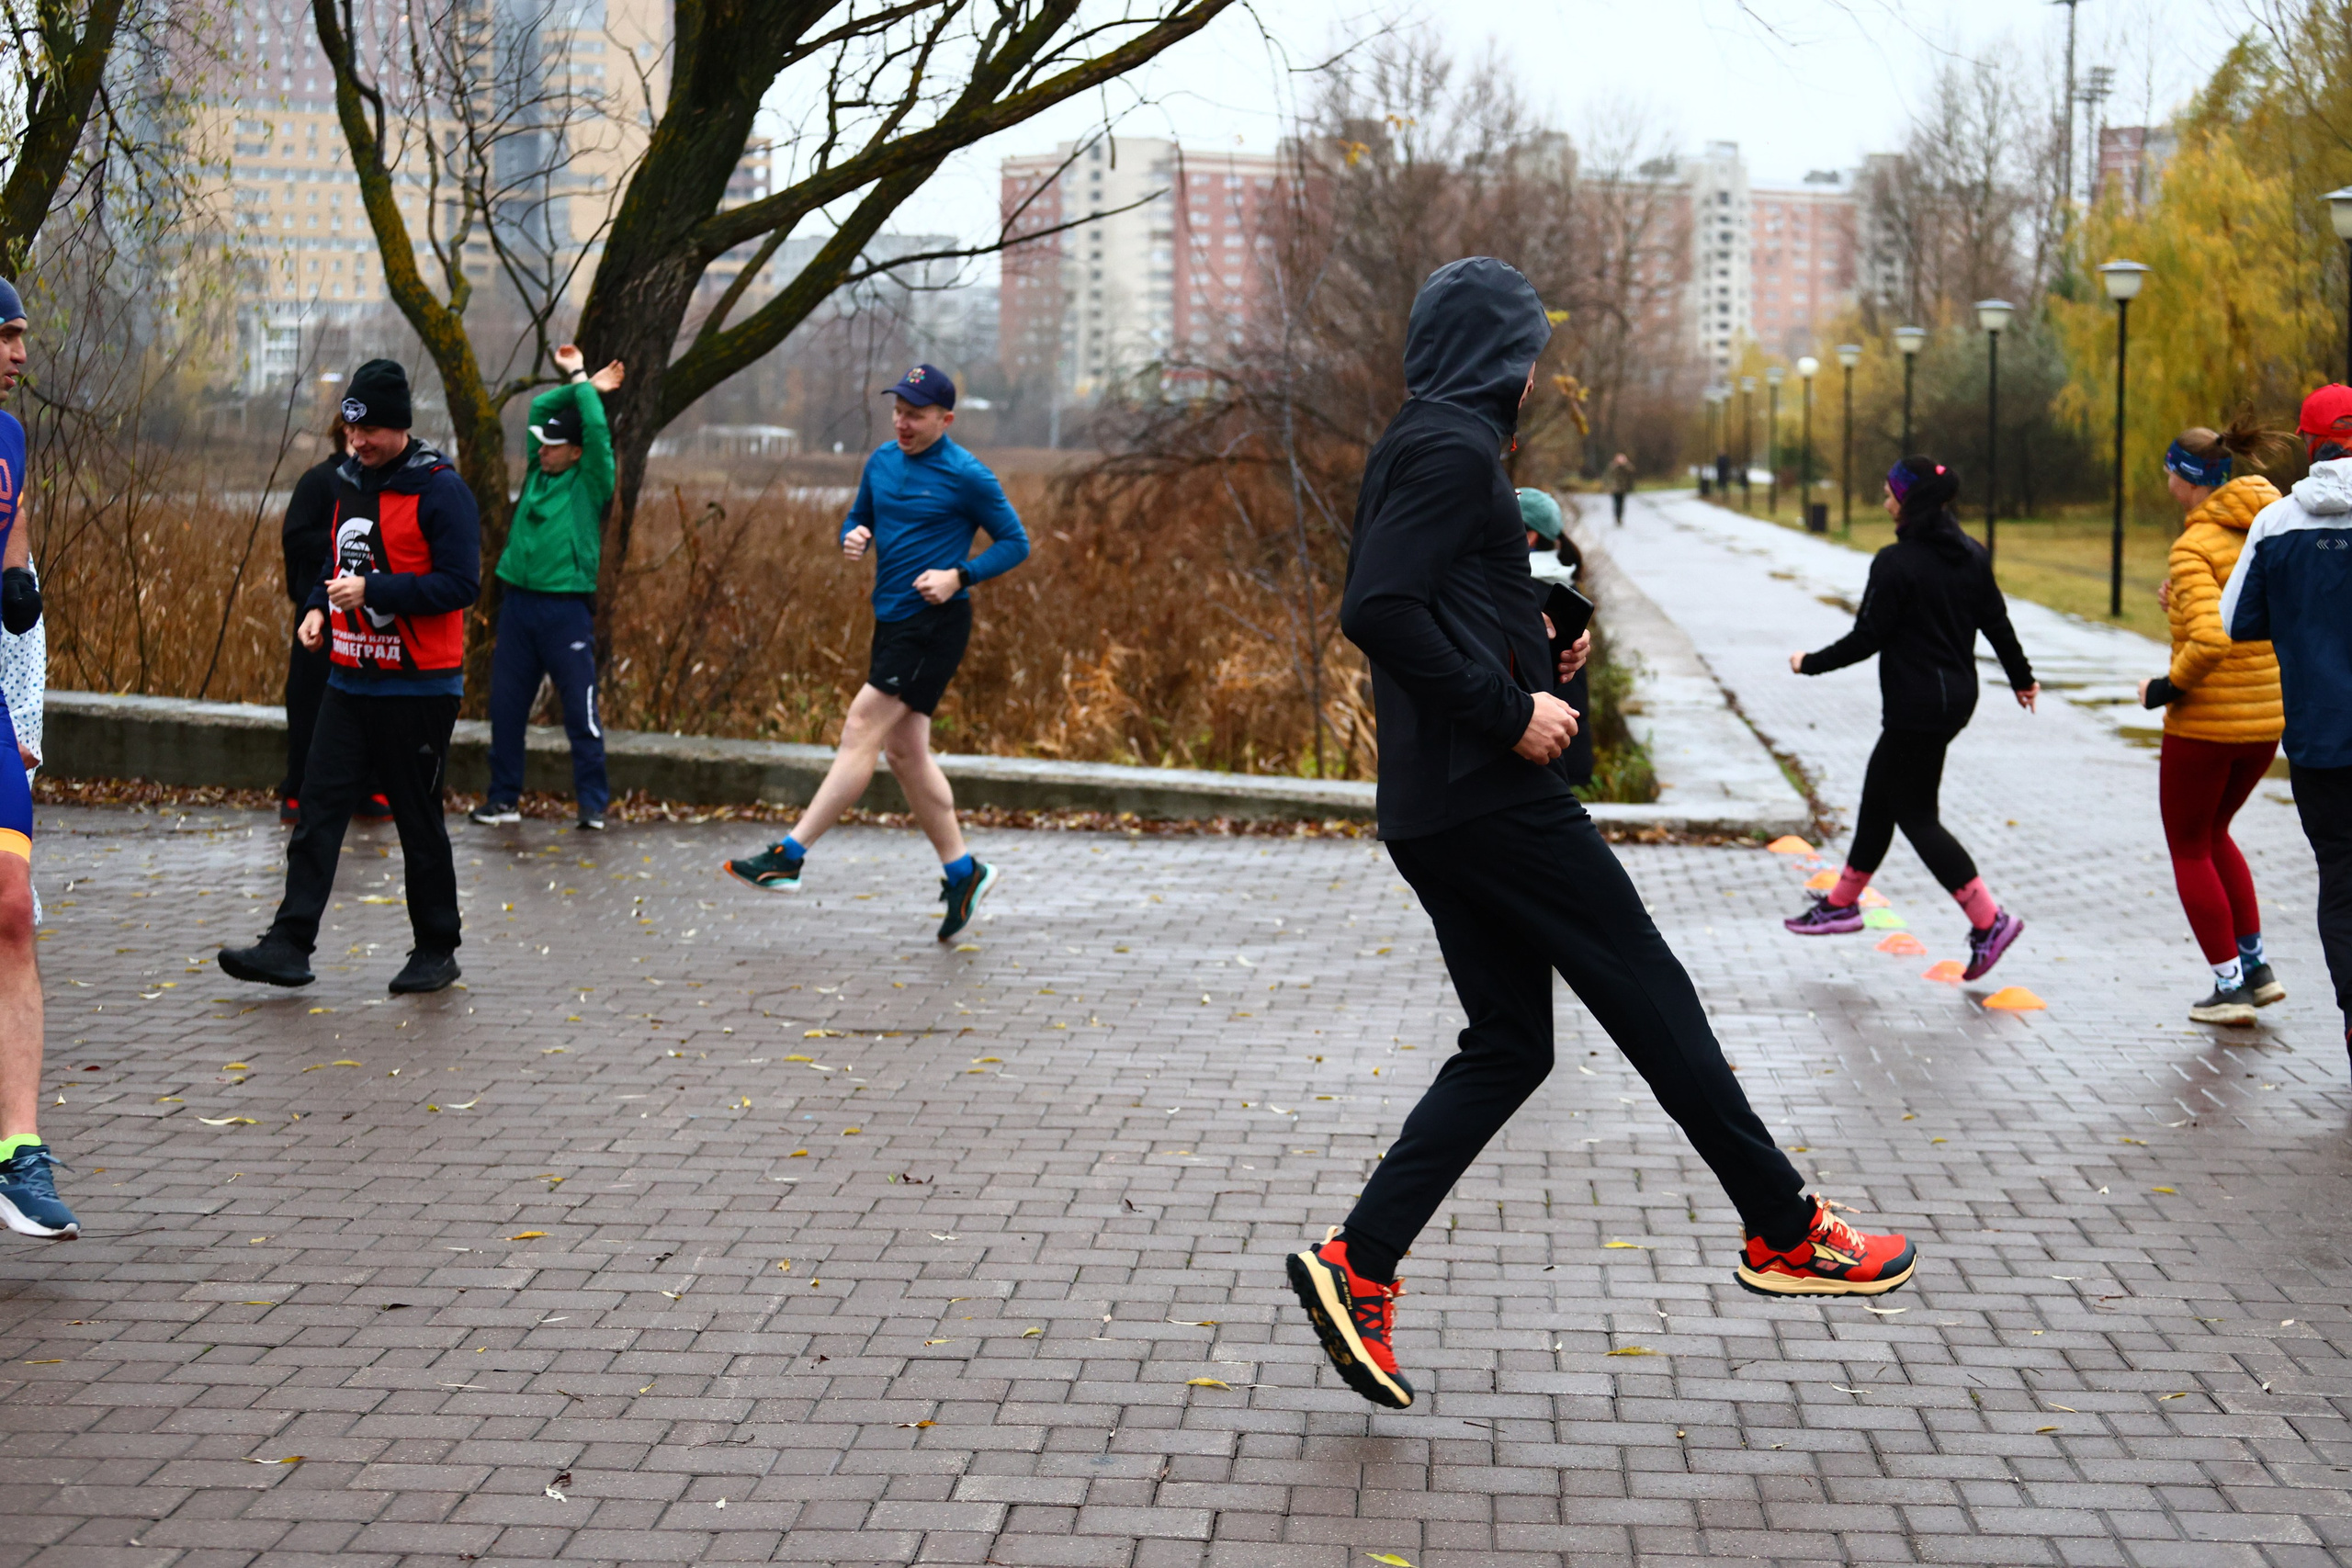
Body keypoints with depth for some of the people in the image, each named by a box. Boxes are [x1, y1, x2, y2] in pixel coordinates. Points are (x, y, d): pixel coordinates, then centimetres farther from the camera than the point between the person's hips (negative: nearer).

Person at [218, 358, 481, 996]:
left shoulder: (440, 489, -12)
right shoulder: (350, 482, 11)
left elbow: (461, 584, -17)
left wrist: (372, 592, -23)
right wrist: (319, 607, 5)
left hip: (419, 686, -7)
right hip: (350, 680, 7)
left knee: (419, 819, 3)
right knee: (318, 807, -1)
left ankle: (436, 950, 15)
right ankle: (290, 944, -1)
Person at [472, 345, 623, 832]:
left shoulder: (590, 483, -2)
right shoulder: (539, 471, 12)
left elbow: (597, 430, -12)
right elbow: (539, 407, 16)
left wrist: (582, 381, -2)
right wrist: (579, 385, 11)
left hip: (566, 608, -6)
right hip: (519, 604, 6)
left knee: (580, 711, -3)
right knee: (506, 707, 8)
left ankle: (593, 805, 0)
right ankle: (503, 797, 16)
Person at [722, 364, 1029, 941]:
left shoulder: (967, 476, -9)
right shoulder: (881, 462, 10)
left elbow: (1015, 543, -4)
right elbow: (857, 519, 23)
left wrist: (958, 576, -17)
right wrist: (853, 537, -2)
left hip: (935, 624, -8)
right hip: (892, 621, 8)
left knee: (862, 728, -13)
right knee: (905, 751, 9)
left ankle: (790, 856, -14)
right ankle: (961, 869, 19)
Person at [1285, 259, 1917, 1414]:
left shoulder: (1415, 447, 18)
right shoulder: (1454, 451, -12)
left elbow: (1382, 613, 23)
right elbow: (1377, 610, -24)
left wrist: (1532, 658, 14)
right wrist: (1509, 710, -20)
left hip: (1432, 812, 10)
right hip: (1493, 797, -10)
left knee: (1507, 1046, 10)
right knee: (1653, 999, 0)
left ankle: (1358, 1264, 1)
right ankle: (1787, 1233, 10)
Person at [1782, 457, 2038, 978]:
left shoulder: (1896, 563, -18)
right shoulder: (1971, 556, 4)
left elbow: (1867, 638, -16)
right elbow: (1997, 623, 11)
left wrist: (1810, 663, -2)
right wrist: (2022, 678, 24)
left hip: (1916, 708, -9)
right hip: (1957, 697, 9)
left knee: (1916, 815, -1)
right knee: (1879, 793, 21)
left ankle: (1989, 920, -8)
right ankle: (1843, 901, 33)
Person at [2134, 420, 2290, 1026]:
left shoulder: (2193, 548, -18)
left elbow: (2210, 641, -30)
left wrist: (2166, 688, -13)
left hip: (2205, 720, -7)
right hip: (2268, 713, 7)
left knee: (2189, 849, 11)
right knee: (2213, 833, 26)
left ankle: (2230, 986, 11)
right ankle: (2255, 964, 22)